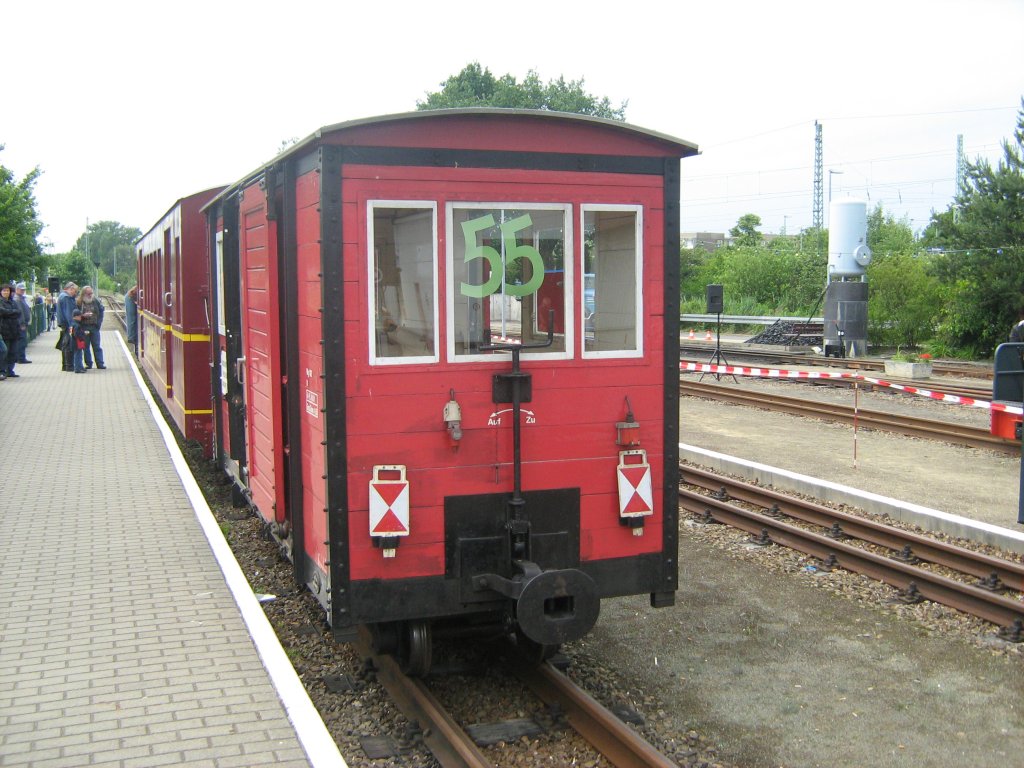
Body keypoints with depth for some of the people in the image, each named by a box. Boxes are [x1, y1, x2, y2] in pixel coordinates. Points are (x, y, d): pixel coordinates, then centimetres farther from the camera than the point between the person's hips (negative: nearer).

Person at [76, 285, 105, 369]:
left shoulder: (96, 301, 3)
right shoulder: (79, 303, -3)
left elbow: (101, 312, 8)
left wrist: (98, 323, -1)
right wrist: (83, 315, -18)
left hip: (94, 327, 1)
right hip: (84, 327, -1)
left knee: (97, 346, 3)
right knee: (86, 346, 4)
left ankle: (100, 364, 5)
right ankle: (88, 364, 11)